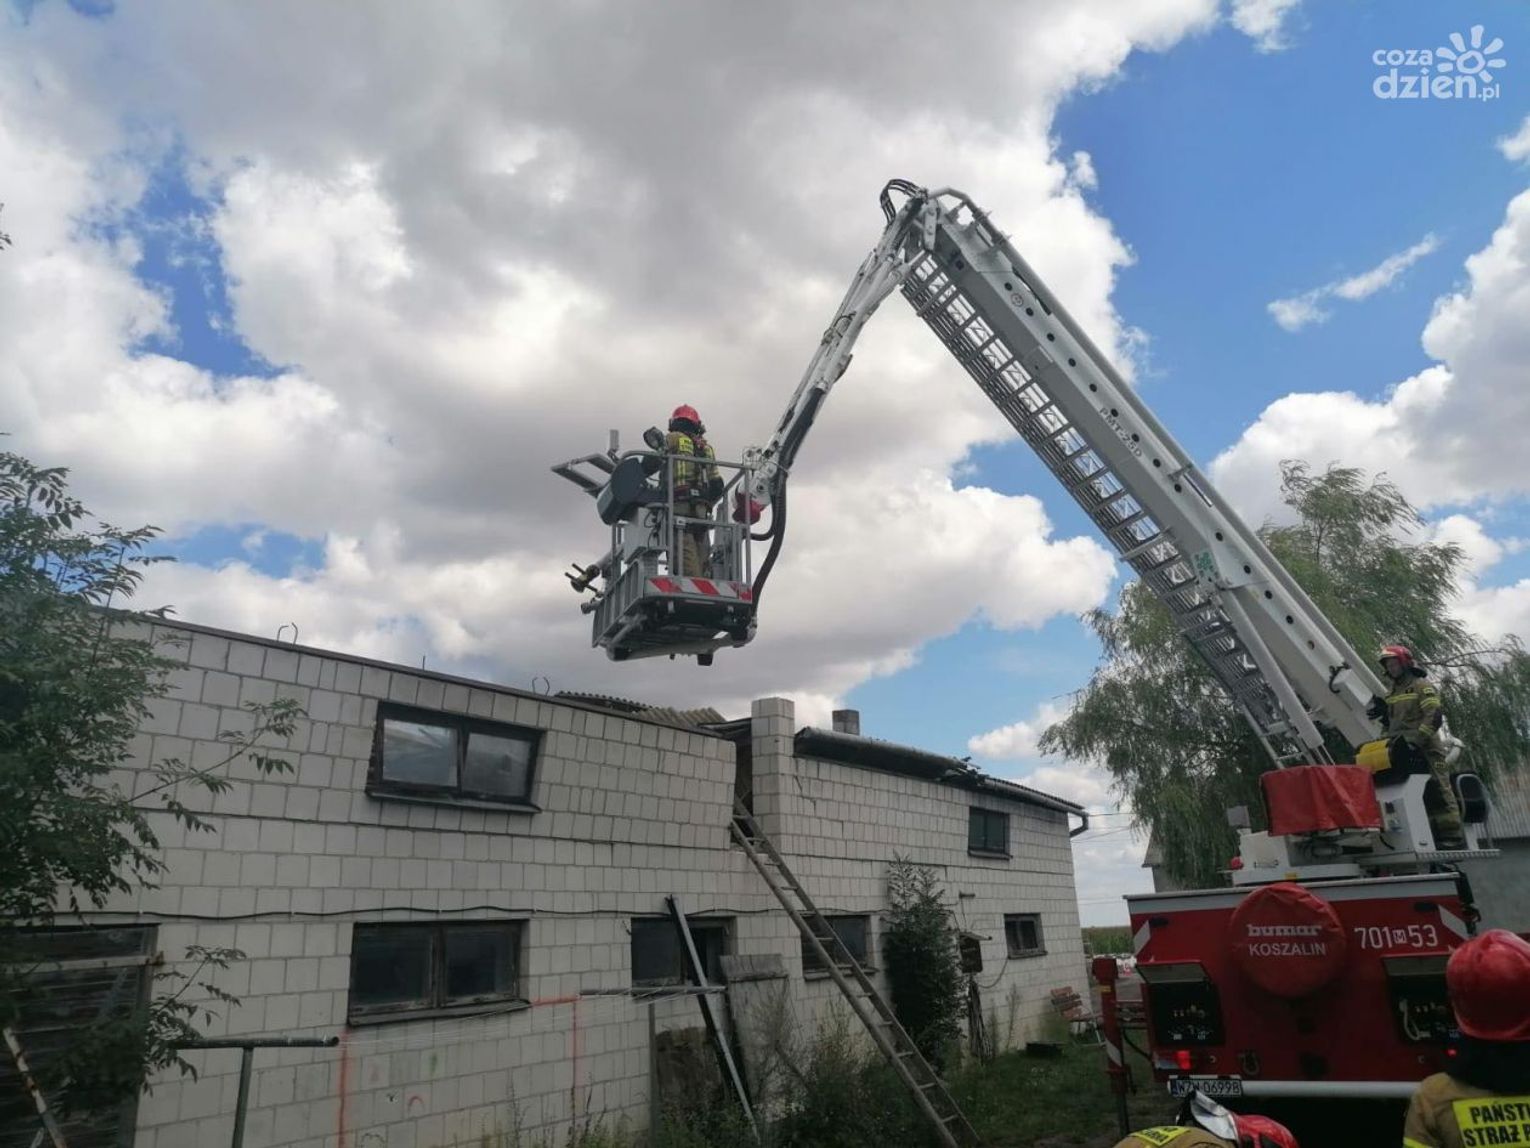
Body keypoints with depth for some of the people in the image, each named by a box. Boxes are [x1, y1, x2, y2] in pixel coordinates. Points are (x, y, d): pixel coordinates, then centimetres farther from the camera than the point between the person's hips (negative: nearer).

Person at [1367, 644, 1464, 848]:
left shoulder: (1422, 686, 3)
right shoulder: (1392, 694, 25)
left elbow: (1434, 715, -11)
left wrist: (1417, 740, -21)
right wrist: (1384, 713, 8)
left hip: (1425, 749, -7)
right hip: (1402, 750, 7)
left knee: (1439, 791, -10)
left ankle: (1451, 836, -11)